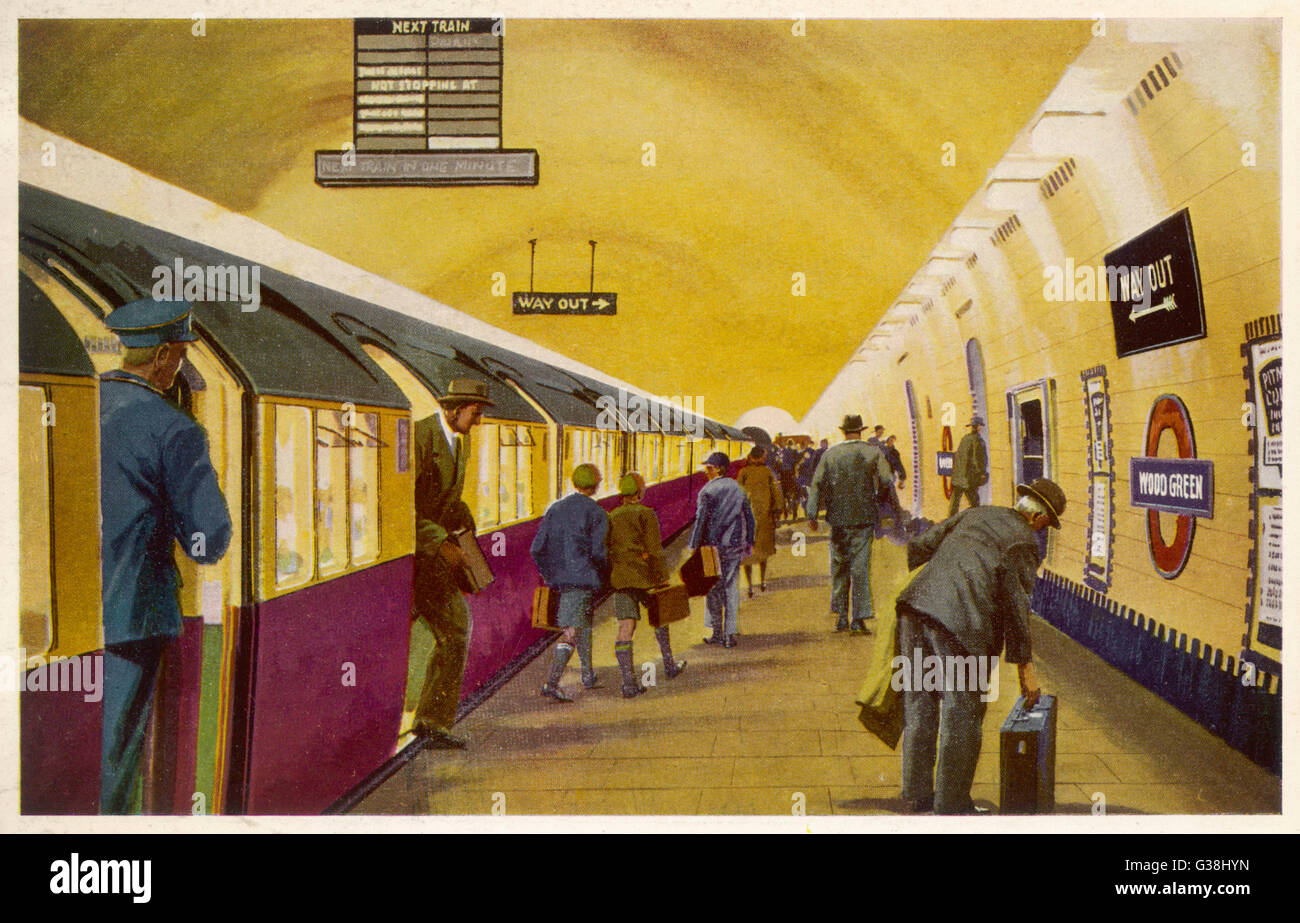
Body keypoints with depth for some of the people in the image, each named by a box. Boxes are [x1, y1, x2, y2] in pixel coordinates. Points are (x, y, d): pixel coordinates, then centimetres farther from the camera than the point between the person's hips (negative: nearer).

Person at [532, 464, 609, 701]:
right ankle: (551, 682, -20)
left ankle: (588, 675, 33)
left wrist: (549, 576, 17)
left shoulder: (555, 509, 9)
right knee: (572, 631, -9)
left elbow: (537, 548, 6)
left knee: (584, 622, 22)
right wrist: (600, 575, 5)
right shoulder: (596, 513, -6)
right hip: (583, 577, -7)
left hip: (559, 577, 7)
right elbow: (598, 551, -14)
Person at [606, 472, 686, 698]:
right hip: (645, 576, -4)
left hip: (620, 577, 4)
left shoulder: (611, 517, 9)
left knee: (625, 628, 0)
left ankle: (629, 682, -6)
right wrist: (664, 578, -8)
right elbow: (654, 549, -12)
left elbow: (606, 549, 12)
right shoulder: (646, 514, -7)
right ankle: (669, 665, 33)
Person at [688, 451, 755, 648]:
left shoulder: (708, 490, -8)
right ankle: (729, 634, 7)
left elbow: (700, 520, -13)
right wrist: (750, 542, 21)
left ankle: (717, 633, 10)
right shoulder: (738, 489, 8)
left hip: (713, 545, -4)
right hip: (735, 546, 4)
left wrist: (692, 546, -9)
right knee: (730, 589, 8)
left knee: (713, 589, 7)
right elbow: (749, 517, 12)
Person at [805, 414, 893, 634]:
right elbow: (886, 480, -10)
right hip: (864, 518, -1)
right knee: (860, 568, 2)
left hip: (838, 519, 1)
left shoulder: (830, 454, 2)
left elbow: (817, 483, -3)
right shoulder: (873, 453, 0)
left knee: (839, 566, 12)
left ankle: (840, 616, 13)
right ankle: (859, 618, 2)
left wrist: (812, 514, -4)